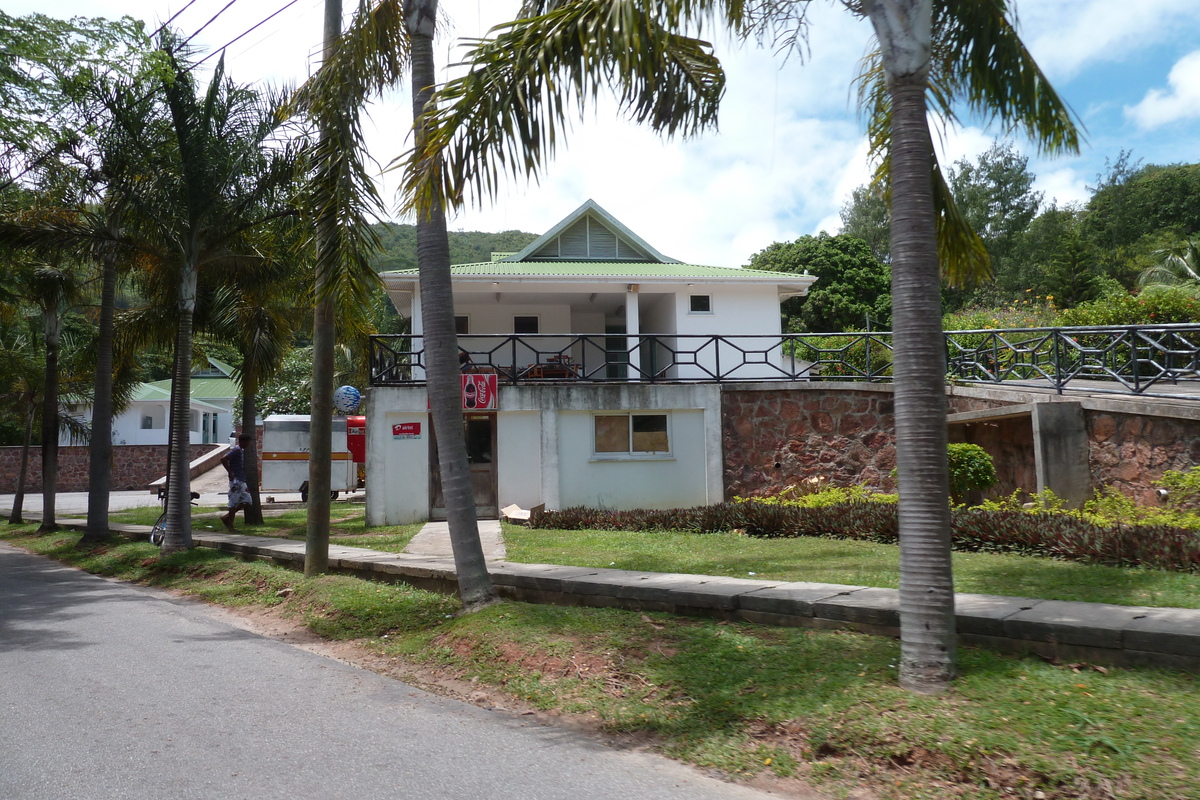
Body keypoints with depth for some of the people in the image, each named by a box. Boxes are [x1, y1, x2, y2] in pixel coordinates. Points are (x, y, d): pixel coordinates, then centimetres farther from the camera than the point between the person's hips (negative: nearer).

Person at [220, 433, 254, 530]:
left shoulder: (242, 450, 17)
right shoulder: (236, 450, -12)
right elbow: (223, 459, -24)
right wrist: (230, 473, -21)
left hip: (242, 481, 9)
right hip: (236, 481, -9)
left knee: (247, 502, 8)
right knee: (234, 502, -3)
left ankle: (227, 518, 14)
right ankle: (230, 523, 5)